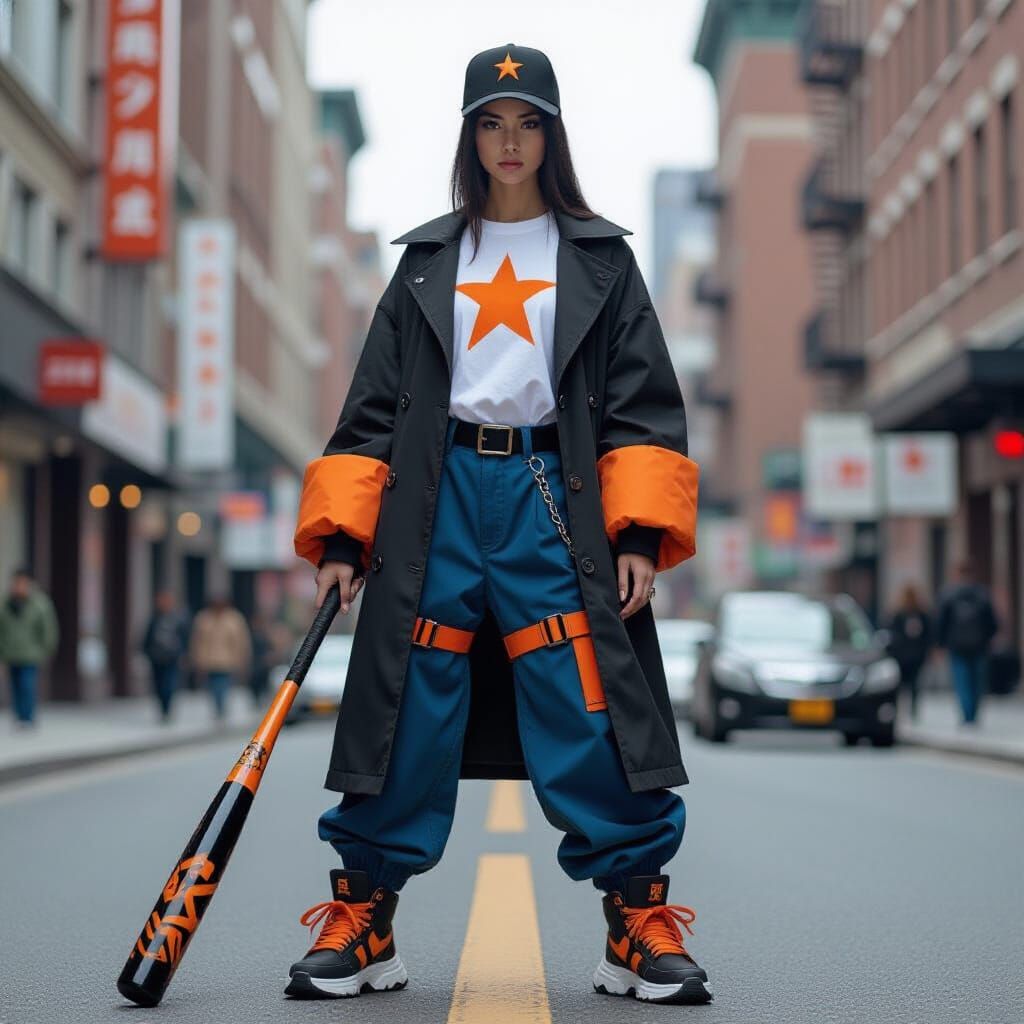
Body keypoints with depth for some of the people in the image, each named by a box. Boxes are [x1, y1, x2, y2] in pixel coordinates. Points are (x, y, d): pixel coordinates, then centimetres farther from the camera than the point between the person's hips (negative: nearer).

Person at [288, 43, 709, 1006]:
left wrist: (641, 532, -7)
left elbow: (643, 401, 5)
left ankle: (640, 926, 0)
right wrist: (340, 535, 2)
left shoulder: (600, 256, 12)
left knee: (591, 711, -9)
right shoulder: (427, 258, 16)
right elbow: (375, 403, 12)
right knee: (407, 709, -1)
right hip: (438, 494, 2)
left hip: (555, 492, -1)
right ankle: (361, 922, 9)